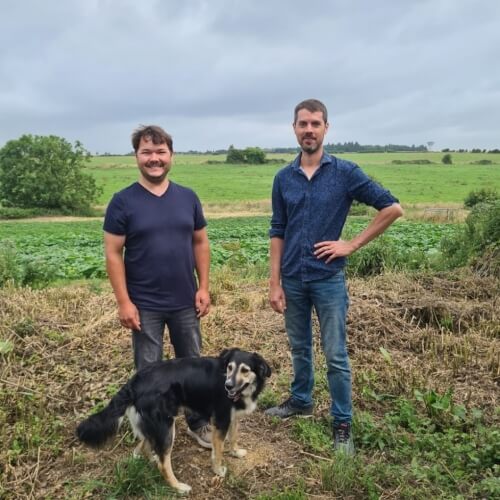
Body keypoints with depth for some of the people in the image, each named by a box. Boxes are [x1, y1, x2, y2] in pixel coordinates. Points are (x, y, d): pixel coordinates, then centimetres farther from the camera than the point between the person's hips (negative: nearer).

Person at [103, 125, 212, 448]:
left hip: (185, 302, 3)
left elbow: (200, 243, 7)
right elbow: (113, 254, -8)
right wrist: (124, 302, -12)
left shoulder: (188, 198, 2)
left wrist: (203, 287, 0)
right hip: (144, 306, -3)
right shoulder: (123, 202, -8)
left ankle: (198, 422, 34)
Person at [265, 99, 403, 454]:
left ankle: (343, 424, 20)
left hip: (328, 279, -3)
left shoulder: (345, 172, -6)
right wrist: (275, 283, 1)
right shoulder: (283, 178, 4)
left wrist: (352, 245, -8)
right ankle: (301, 401, 39)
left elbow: (392, 208, -5)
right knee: (300, 348, 18)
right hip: (292, 279, 3)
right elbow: (278, 234, 6)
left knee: (336, 355, 4)